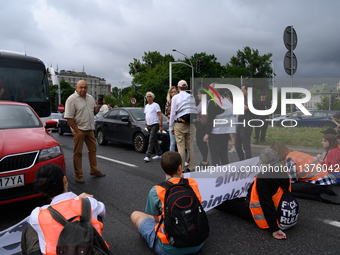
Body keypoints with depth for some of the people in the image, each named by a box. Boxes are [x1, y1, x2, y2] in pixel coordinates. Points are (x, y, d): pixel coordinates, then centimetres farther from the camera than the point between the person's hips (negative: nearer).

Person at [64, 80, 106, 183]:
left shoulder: (90, 98, 11)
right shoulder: (72, 99, -11)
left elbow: (94, 112, 20)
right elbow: (69, 117, -15)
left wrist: (98, 107, -3)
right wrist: (76, 131, -18)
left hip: (89, 129, 7)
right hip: (79, 130, -7)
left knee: (92, 150, 14)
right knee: (78, 153, 0)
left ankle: (94, 170, 27)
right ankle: (79, 175, 9)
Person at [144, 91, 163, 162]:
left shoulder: (156, 105, -6)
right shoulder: (146, 106, 17)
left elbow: (160, 116, -10)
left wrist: (160, 125, -16)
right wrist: (146, 124, 15)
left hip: (155, 125, -8)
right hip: (149, 126, 8)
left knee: (151, 140, -13)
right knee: (155, 140, 13)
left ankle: (147, 156, -16)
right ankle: (159, 154, 22)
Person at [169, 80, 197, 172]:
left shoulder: (175, 97, -1)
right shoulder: (192, 97, 8)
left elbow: (173, 113, -2)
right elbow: (195, 111, 6)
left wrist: (171, 127, 3)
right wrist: (195, 122, 13)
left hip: (179, 124, -3)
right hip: (190, 124, 3)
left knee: (181, 146, 0)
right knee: (190, 146, 8)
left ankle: (181, 167, 4)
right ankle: (191, 166, 14)